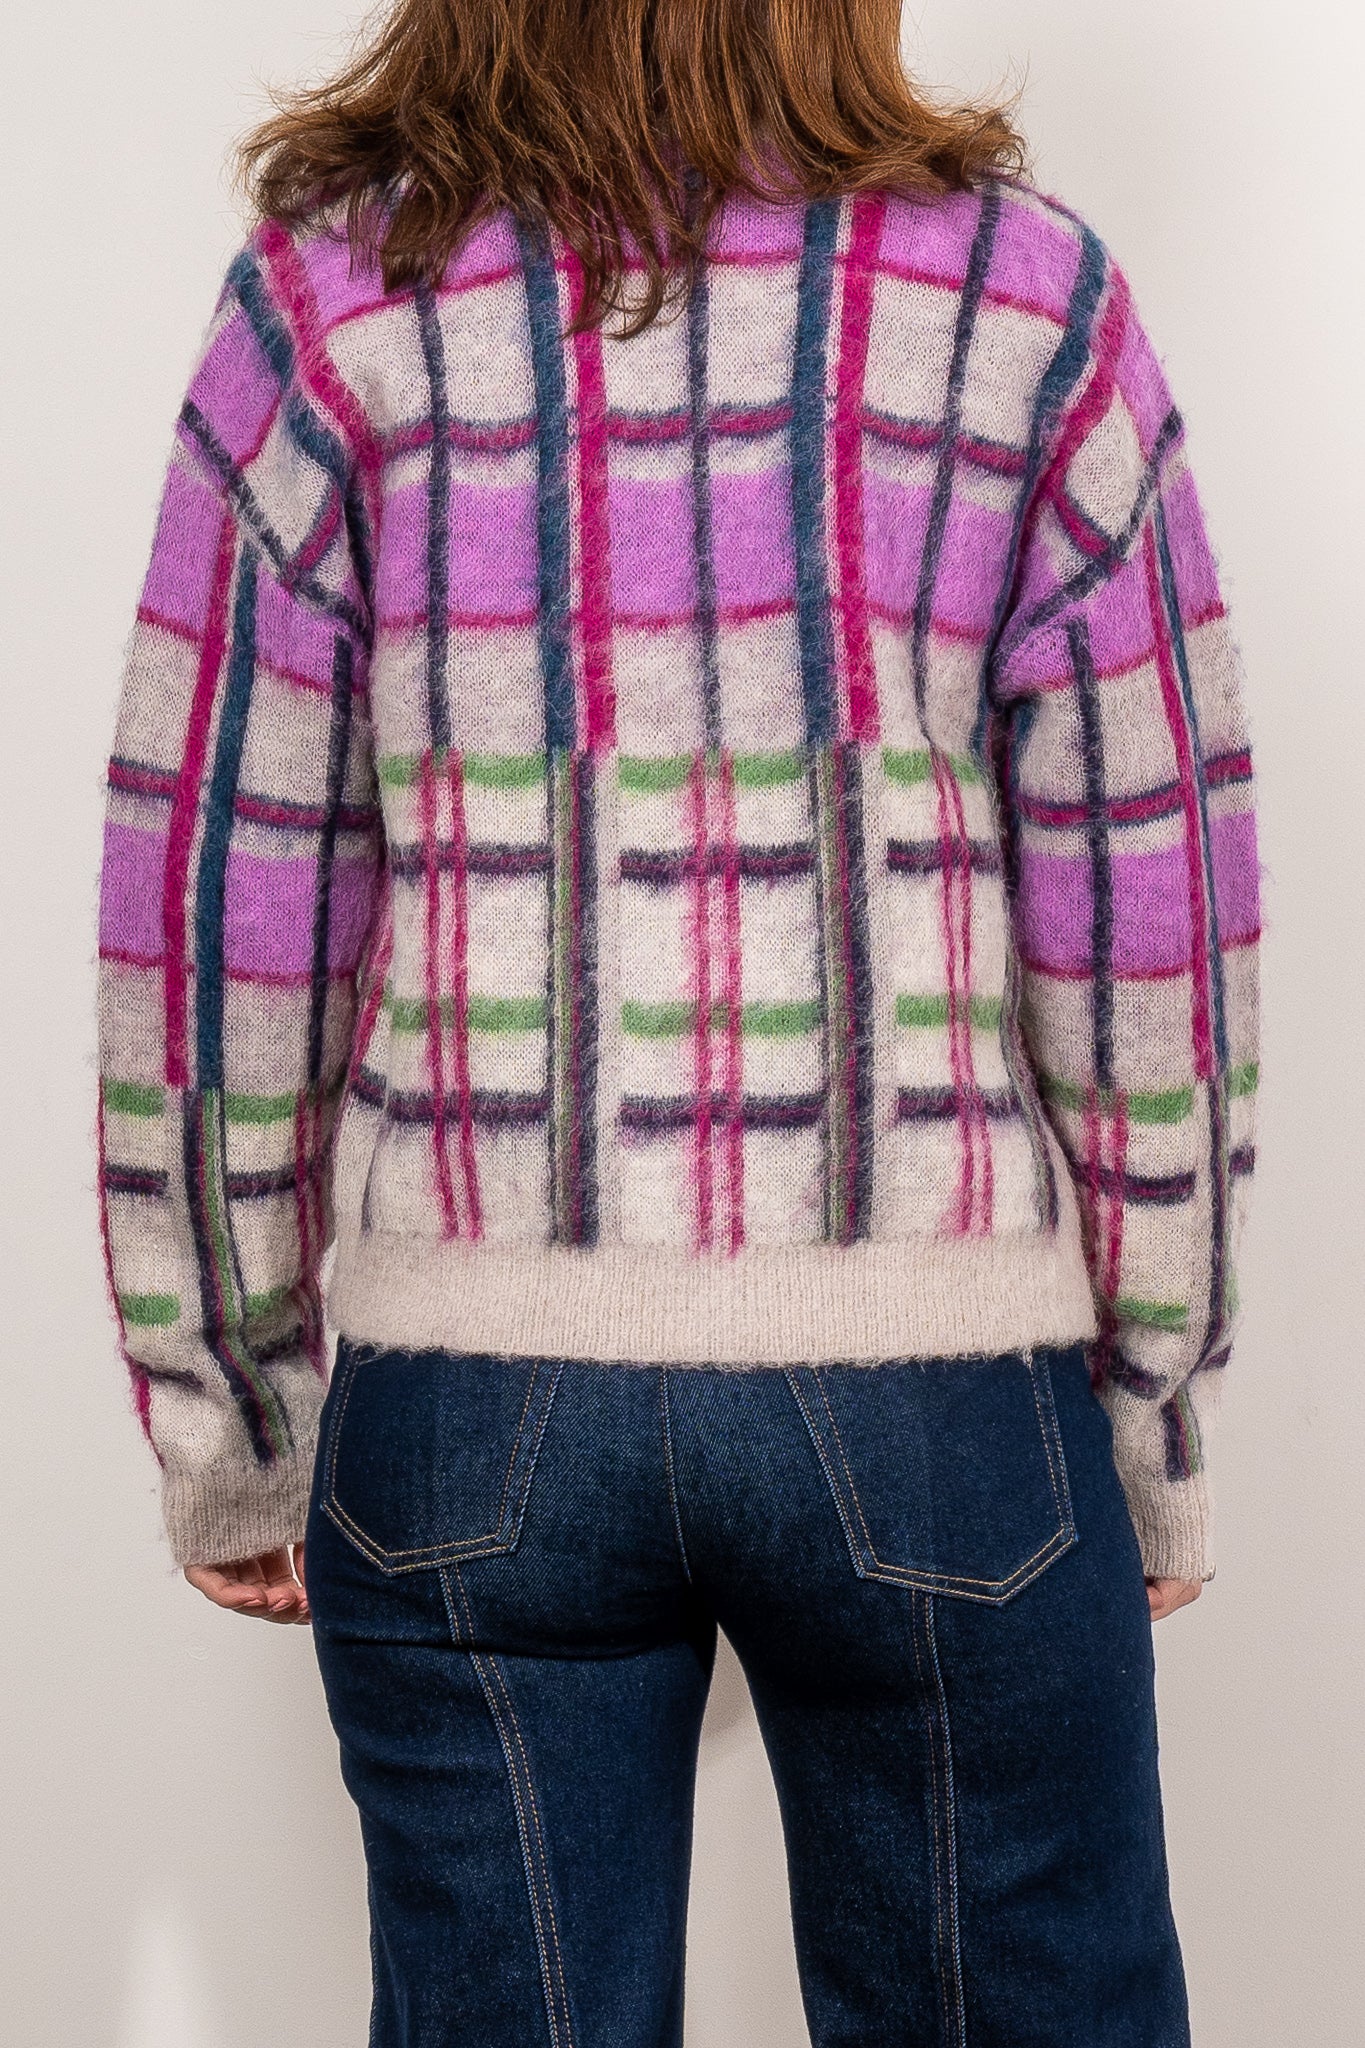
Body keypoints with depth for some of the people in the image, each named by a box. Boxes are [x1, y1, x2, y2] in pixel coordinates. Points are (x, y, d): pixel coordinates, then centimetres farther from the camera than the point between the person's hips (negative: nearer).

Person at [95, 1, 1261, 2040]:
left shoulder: (329, 303, -1)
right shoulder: (1029, 305, -2)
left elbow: (208, 905, -1)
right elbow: (1147, 925, -2)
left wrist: (222, 1416, 9)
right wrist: (1160, 1415, 9)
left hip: (470, 1367, 1)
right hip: (929, 1365, 0)